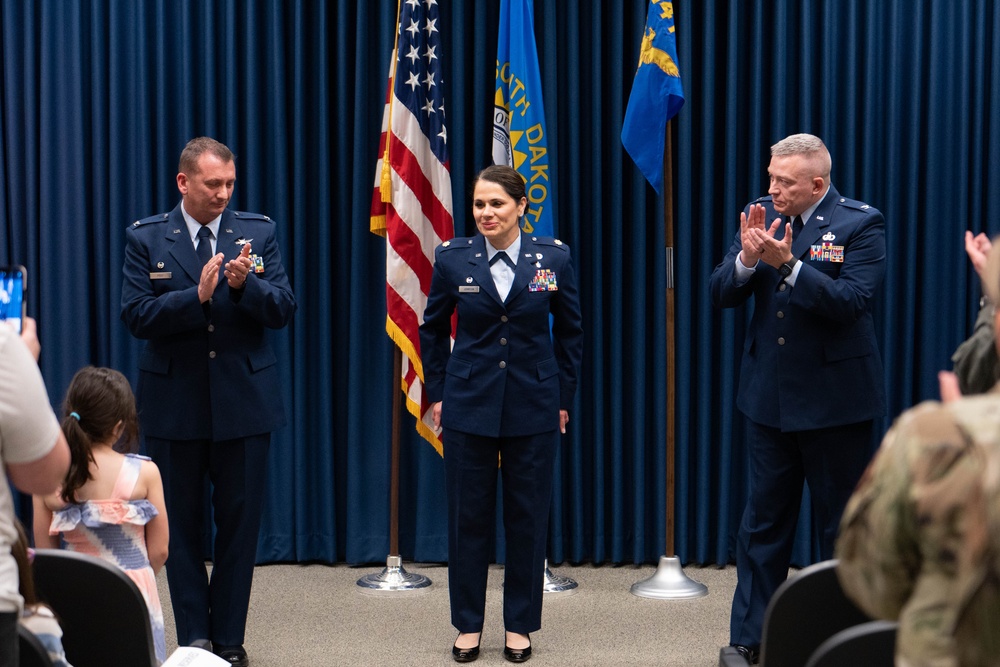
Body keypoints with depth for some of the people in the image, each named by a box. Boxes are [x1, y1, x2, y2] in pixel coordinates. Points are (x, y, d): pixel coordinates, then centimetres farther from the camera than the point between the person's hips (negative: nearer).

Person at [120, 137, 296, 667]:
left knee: (240, 523, 6)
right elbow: (137, 316, -10)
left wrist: (245, 285, -23)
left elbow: (283, 310, -3)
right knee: (183, 526, 8)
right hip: (175, 405, 0)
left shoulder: (258, 232, 2)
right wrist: (196, 295, -24)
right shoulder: (146, 239, -1)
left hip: (244, 401, 1)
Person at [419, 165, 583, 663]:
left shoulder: (553, 258, -2)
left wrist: (564, 397, 6)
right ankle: (468, 625, 18)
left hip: (533, 407, 0)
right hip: (468, 404, 0)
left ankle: (520, 625, 19)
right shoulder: (453, 258, -2)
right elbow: (432, 329, 10)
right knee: (467, 516, 5)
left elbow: (570, 332, 8)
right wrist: (436, 393, 7)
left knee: (528, 518, 6)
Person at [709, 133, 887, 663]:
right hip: (770, 396, 4)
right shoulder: (761, 216, 3)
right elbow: (720, 295, 0)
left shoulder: (860, 224, -10)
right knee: (763, 521, 10)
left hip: (835, 400, -4)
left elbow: (851, 302, -21)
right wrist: (747, 258, -19)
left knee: (841, 525, 8)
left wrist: (789, 264, -29)